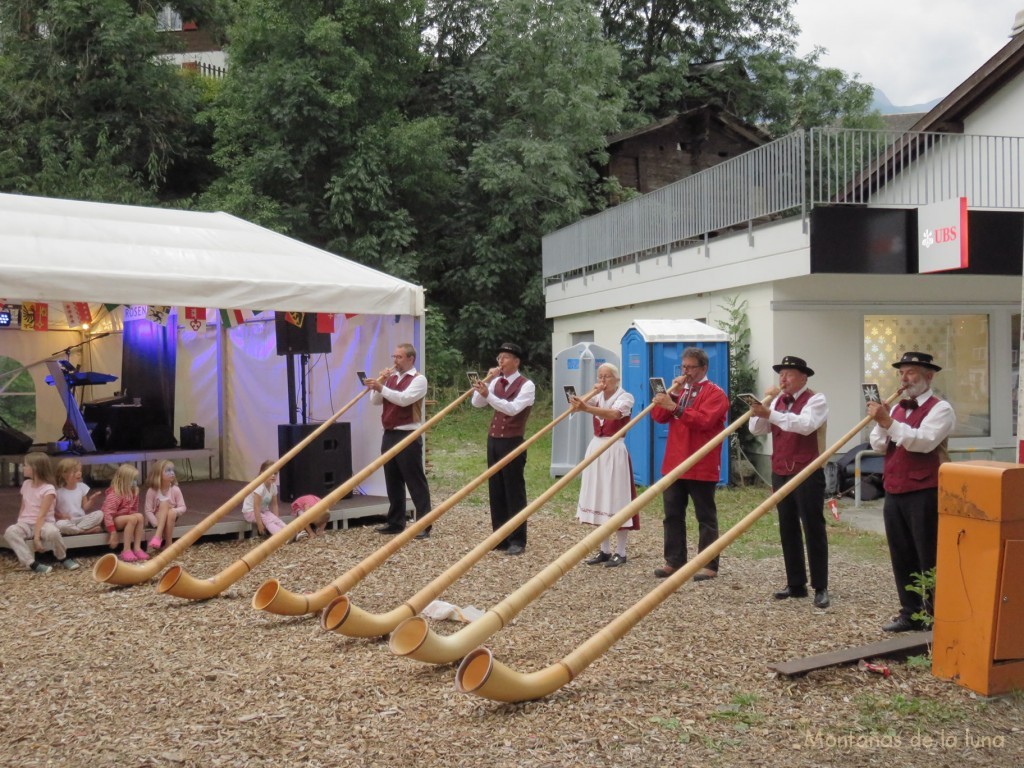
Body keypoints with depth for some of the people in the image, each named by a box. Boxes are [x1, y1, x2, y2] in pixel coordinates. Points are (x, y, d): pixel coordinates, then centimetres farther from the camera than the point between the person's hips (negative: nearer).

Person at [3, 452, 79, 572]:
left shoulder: (48, 489, -12)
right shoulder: (26, 484, 9)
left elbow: (42, 515, -18)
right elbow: (23, 508, 15)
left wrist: (37, 536, -23)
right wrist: (19, 525, 2)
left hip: (43, 523, -5)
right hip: (26, 524, 5)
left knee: (52, 532, -40)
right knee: (10, 531, -29)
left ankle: (63, 558, -9)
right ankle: (32, 563, -28)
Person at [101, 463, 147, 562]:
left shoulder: (133, 492, 0)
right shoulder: (114, 495, -24)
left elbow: (134, 510, 10)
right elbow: (107, 514, -29)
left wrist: (141, 521, -5)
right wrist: (113, 533, -31)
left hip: (125, 518, 7)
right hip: (113, 520, -7)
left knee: (139, 516, -22)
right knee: (132, 518, -32)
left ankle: (137, 548, -21)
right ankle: (126, 550, -29)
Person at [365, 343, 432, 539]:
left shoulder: (418, 379, -7)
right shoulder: (391, 377, 14)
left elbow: (404, 399, -23)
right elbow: (375, 401, 9)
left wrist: (381, 387, -27)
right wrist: (379, 383, -6)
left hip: (408, 436, -7)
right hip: (389, 435, 8)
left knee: (415, 482, -6)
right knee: (393, 481, 13)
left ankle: (424, 525, -4)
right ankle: (395, 522, 22)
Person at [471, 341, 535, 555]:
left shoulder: (526, 385, -10)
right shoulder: (496, 382, 9)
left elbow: (513, 408, -25)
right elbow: (477, 403, 4)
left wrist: (488, 395, -33)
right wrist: (487, 380, -7)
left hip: (512, 443, -6)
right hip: (494, 440, 6)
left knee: (514, 491, -2)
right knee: (496, 490, 10)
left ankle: (517, 541, 5)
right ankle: (500, 537, 19)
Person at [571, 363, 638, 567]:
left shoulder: (625, 397, -7)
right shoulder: (597, 397, 11)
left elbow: (614, 413, -28)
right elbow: (580, 403, -5)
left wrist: (587, 408, -42)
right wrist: (594, 391, -15)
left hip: (615, 451, -6)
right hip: (595, 449, 6)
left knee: (616, 500, -4)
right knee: (599, 499, 8)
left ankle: (621, 552, 4)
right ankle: (604, 551, 16)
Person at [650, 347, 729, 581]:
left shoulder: (715, 393, -5)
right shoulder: (679, 389, 16)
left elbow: (703, 421, -21)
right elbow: (658, 416, 6)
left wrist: (675, 407, -30)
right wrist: (672, 393, -6)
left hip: (701, 466, -6)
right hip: (674, 463, 7)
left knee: (705, 517, 1)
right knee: (672, 514, 8)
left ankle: (709, 565, 4)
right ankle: (674, 561, 14)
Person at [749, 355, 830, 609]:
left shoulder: (815, 400, -7)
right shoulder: (777, 401, 12)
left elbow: (805, 424, -27)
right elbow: (757, 429, 5)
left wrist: (770, 414, -33)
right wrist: (758, 411, -16)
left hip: (807, 473, -6)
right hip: (780, 473, 7)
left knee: (813, 528, -3)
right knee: (788, 529, 10)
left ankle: (820, 588, 1)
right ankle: (795, 584, 18)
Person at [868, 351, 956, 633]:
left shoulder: (940, 408, -7)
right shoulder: (897, 409, 14)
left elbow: (924, 441, -23)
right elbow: (878, 445, 7)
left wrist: (889, 422, -27)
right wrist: (880, 423, -12)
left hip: (924, 494, -7)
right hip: (894, 492, 7)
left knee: (929, 557, 1)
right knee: (901, 556, 12)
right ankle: (910, 612, 21)